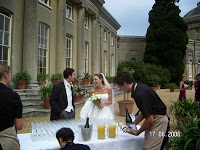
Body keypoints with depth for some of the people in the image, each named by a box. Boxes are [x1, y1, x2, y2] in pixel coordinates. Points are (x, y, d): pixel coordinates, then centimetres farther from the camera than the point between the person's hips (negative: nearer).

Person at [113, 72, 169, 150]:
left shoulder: (141, 93, -26)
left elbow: (150, 119, -23)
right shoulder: (139, 88, 4)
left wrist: (137, 132, -8)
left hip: (158, 122, -9)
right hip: (155, 120, 9)